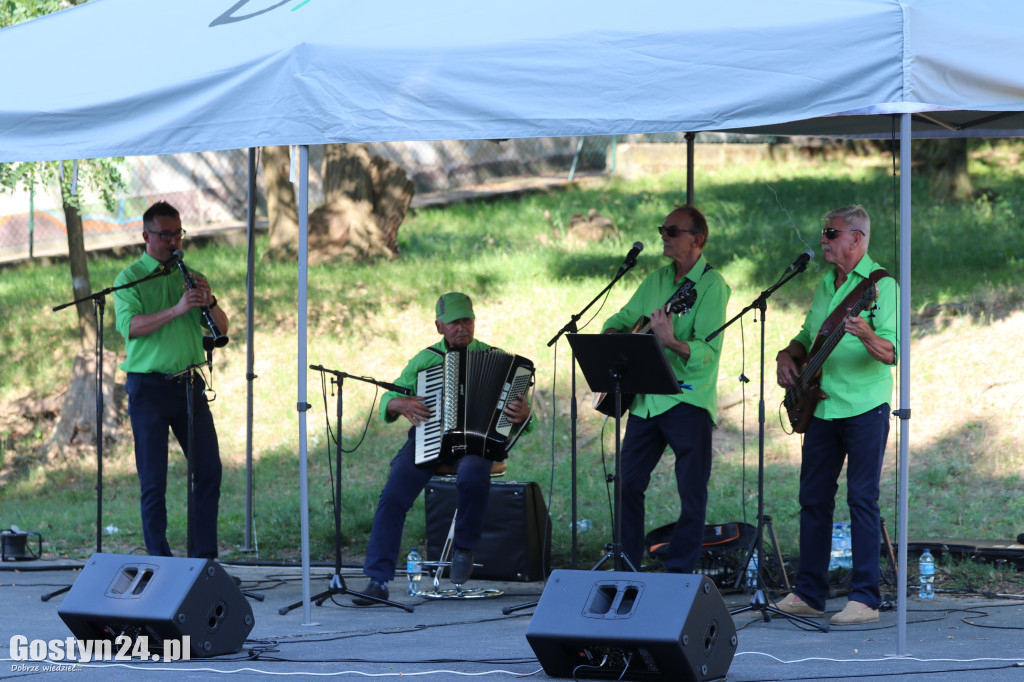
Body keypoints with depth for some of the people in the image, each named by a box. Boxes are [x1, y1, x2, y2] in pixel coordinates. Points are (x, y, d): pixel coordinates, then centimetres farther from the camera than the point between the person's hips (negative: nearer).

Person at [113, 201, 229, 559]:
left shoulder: (190, 275, 13)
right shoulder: (130, 278, -1)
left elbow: (221, 329, 9)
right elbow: (129, 325, -19)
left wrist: (210, 301, -12)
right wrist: (177, 310, -29)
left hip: (189, 383, 4)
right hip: (148, 386, -4)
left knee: (209, 470, 0)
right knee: (153, 479, -2)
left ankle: (204, 554, 8)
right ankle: (159, 559, 3)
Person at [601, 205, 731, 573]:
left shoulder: (711, 284, -9)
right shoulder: (658, 278, 13)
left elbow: (708, 352, -19)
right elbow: (622, 318, 23)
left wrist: (671, 342, -36)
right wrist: (612, 334, 1)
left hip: (688, 401, -7)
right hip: (646, 399, 7)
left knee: (692, 494, -3)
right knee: (627, 484, 6)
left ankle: (678, 574, 4)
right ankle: (626, 567, 14)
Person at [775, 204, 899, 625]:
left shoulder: (881, 285, -8)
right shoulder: (825, 287, 16)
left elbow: (893, 353, -17)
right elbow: (806, 338, 27)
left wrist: (867, 337, -37)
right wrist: (788, 355, 6)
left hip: (864, 408, -8)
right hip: (821, 407, 8)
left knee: (862, 499, -8)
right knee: (813, 498, 8)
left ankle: (865, 598, -6)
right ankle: (809, 594, 14)